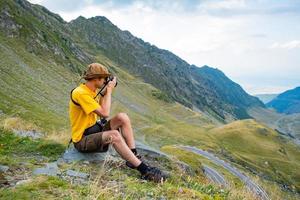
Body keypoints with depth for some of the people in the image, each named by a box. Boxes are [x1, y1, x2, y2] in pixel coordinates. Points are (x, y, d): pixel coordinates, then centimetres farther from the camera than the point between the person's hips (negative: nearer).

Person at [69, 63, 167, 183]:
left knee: (122, 117, -7)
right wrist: (109, 90, -18)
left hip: (95, 130, 9)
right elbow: (105, 113, -27)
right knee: (114, 135, -34)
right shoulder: (80, 93, -22)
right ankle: (144, 170, -29)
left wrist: (106, 92, 1)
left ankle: (134, 157, -10)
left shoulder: (92, 91, 7)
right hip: (82, 140, -9)